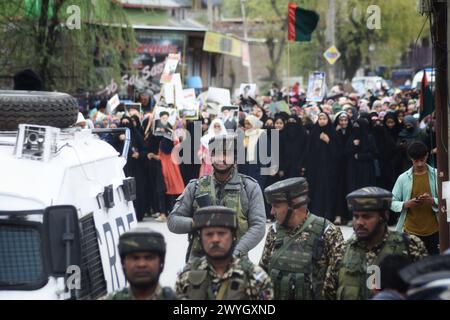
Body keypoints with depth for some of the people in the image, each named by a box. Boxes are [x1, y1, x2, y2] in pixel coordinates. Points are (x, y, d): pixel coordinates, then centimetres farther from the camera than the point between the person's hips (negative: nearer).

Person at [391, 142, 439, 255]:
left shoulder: (436, 175, 0)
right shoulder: (403, 178, 1)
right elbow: (392, 202, 2)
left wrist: (432, 201, -20)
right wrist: (405, 204, -17)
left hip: (433, 231, 0)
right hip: (411, 232, 0)